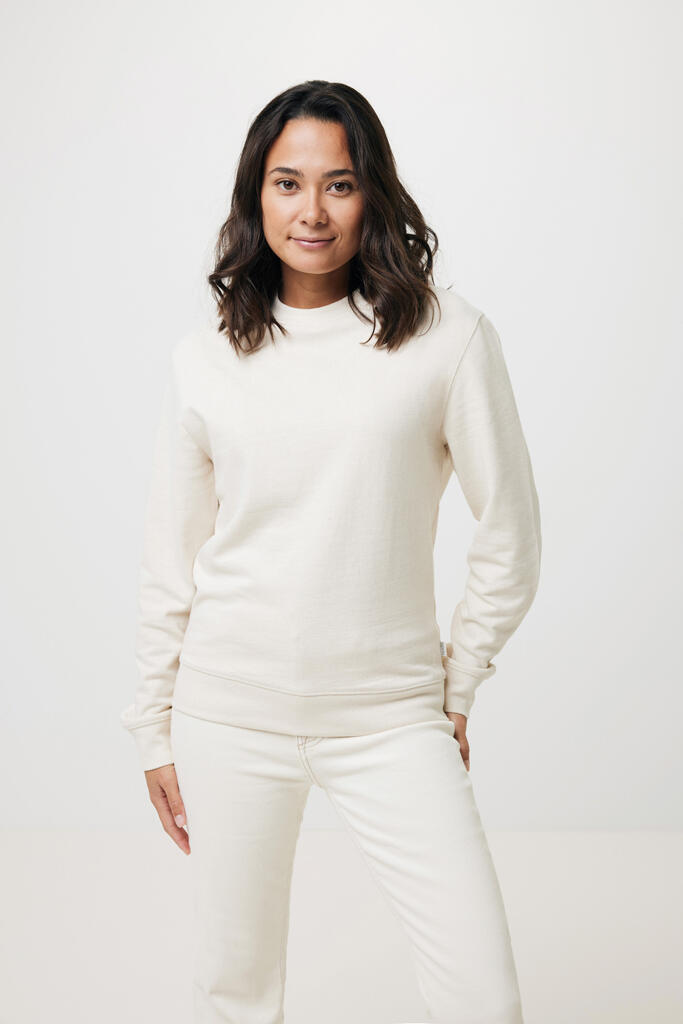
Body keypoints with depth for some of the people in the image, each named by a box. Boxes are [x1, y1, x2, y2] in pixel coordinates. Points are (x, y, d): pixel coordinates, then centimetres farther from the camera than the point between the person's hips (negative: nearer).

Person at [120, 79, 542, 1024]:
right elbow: (171, 564, 8)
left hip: (390, 716, -1)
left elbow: (511, 537, 2)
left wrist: (456, 690, 5)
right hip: (231, 709, 2)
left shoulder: (447, 336, -5)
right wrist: (156, 730, 10)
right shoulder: (205, 359, 2)